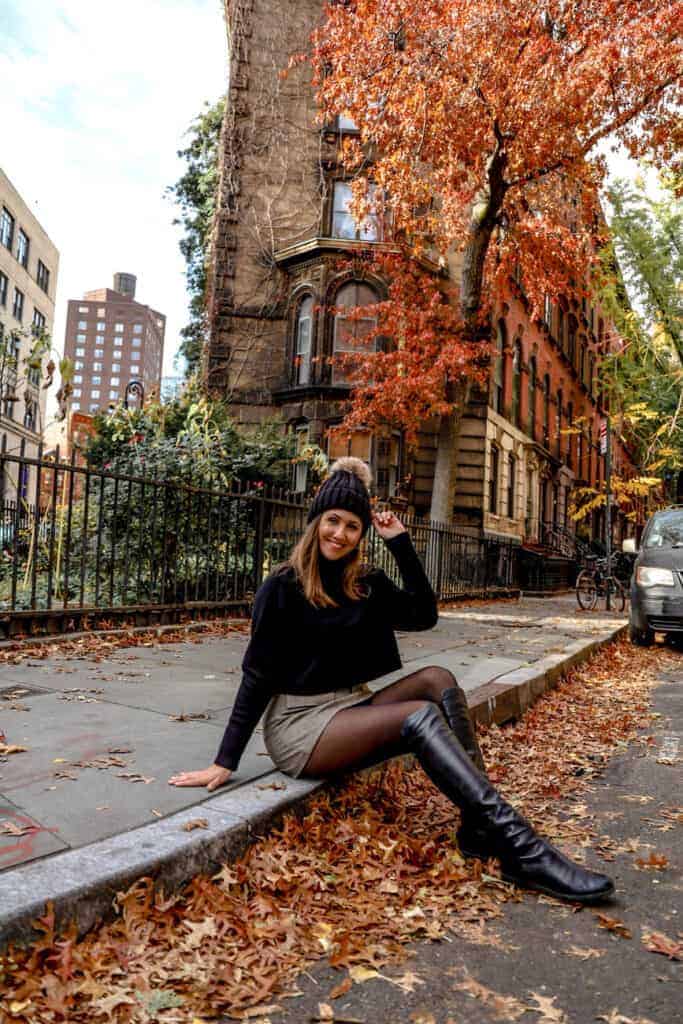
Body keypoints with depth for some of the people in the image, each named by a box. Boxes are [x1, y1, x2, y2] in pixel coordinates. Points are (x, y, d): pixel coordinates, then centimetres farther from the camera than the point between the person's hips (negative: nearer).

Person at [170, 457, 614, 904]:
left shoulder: (368, 583, 8)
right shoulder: (284, 587, -8)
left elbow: (425, 615, -7)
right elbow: (257, 674, -9)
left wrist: (401, 542, -7)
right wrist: (225, 762, -11)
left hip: (353, 707, 6)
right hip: (298, 721, -6)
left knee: (438, 680, -18)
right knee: (423, 716, -26)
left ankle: (481, 827, -24)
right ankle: (519, 846, -31)